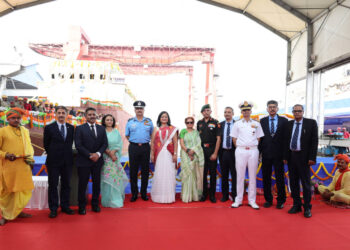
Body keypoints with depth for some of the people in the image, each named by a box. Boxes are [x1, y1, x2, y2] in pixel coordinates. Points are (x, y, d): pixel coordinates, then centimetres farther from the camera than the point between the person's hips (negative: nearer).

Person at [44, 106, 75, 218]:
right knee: (53, 185, 4)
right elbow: (46, 145, 3)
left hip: (67, 161, 3)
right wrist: (53, 155, 8)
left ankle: (65, 206, 22)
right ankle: (53, 209, 14)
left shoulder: (71, 128, 6)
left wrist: (67, 154, 8)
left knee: (66, 184, 10)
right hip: (54, 161, -3)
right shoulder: (49, 128, -3)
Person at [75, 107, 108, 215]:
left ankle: (95, 204, 24)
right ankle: (82, 206, 19)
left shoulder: (101, 128, 10)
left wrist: (98, 154, -12)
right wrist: (90, 155, -16)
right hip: (84, 161, -3)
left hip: (97, 160, 3)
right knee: (83, 184, 4)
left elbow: (105, 144, 5)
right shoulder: (80, 128, -1)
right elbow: (78, 145, -9)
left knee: (97, 183, 9)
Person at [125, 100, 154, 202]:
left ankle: (144, 193, 17)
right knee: (133, 171, 2)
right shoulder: (130, 121, 5)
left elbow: (152, 135, 15)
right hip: (133, 148, 0)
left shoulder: (149, 121, 7)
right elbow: (127, 135, 12)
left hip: (145, 147, 1)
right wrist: (135, 141, 3)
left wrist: (144, 141, 5)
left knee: (145, 171, 5)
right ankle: (134, 193, 13)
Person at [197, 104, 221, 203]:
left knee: (213, 173, 3)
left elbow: (218, 138, -4)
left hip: (212, 150, -2)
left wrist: (215, 153, -10)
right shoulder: (199, 123, 10)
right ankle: (204, 194, 16)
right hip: (201, 150, 3)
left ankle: (212, 195, 13)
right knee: (203, 173, 6)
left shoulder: (215, 122, 0)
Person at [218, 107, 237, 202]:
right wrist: (218, 152, 0)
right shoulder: (220, 124, 7)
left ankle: (234, 195, 15)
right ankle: (225, 195, 22)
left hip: (233, 152, -3)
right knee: (224, 175, 11)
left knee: (234, 175, 3)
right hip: (223, 152, 3)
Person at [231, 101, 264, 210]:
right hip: (240, 151, -1)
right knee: (240, 176, 2)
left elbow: (258, 138, 11)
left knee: (253, 176, 5)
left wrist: (252, 147, 6)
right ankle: (238, 200, 10)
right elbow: (234, 138, 8)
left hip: (253, 151, 1)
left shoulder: (256, 124, 7)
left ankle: (252, 200, 13)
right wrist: (240, 147, 5)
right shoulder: (237, 124, 5)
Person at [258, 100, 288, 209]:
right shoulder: (262, 121, 6)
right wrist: (259, 151, -2)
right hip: (266, 154, 2)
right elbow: (260, 137, 5)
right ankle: (268, 199, 21)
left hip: (279, 154, -1)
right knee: (266, 178, 8)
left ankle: (281, 200, 19)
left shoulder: (284, 121, 3)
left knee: (280, 178, 5)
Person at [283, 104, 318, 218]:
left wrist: (312, 157, -11)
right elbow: (286, 141, 10)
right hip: (291, 156, 4)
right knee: (293, 182, 9)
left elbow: (314, 141, -5)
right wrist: (285, 156, 3)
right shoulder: (289, 124, 9)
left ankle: (307, 208, 13)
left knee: (306, 183, 3)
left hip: (303, 157, -4)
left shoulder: (311, 123, -1)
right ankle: (296, 205, 21)